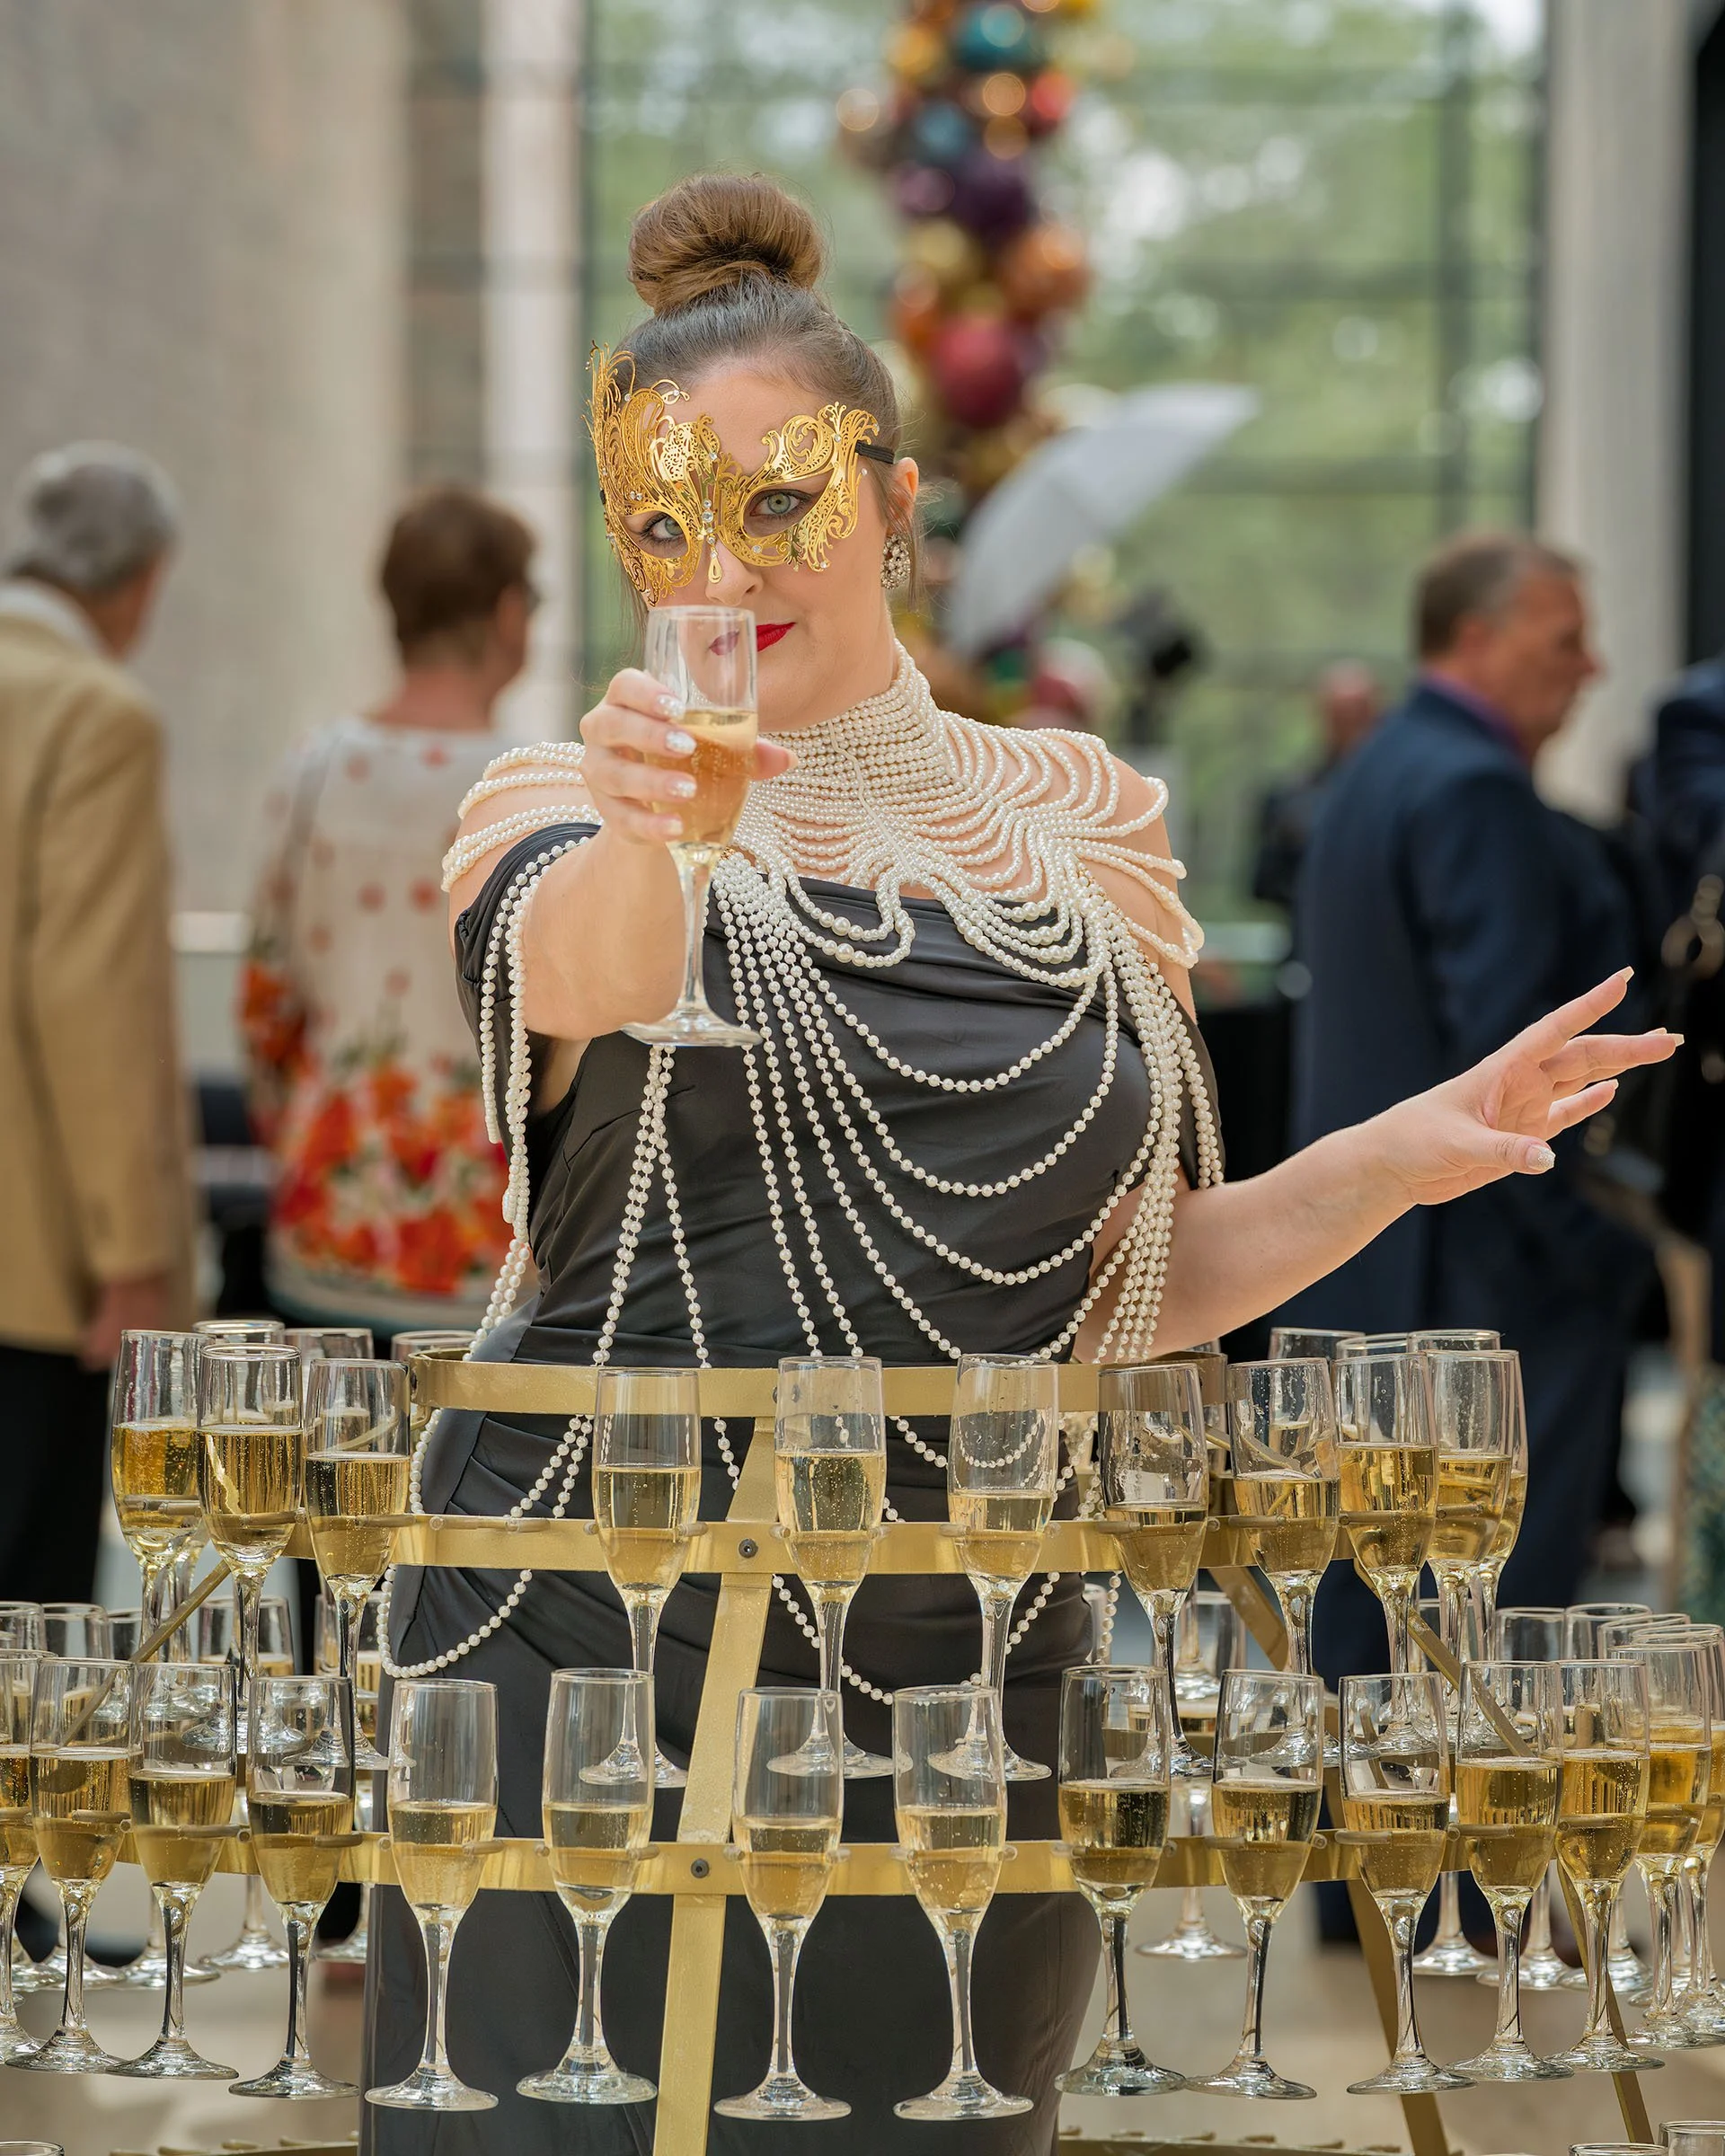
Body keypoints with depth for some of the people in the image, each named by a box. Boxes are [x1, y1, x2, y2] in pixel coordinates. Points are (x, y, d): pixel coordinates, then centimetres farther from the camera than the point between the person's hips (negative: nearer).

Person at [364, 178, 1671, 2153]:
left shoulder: (1075, 834, 11)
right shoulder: (565, 817, 1)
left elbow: (1148, 1280, 15)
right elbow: (588, 970, -26)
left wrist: (1396, 1162, -1)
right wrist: (643, 826, -48)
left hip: (953, 1685, 3)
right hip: (589, 1664, -3)